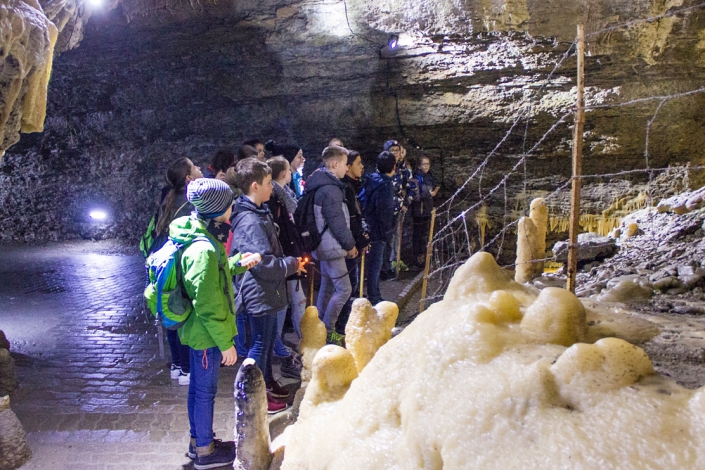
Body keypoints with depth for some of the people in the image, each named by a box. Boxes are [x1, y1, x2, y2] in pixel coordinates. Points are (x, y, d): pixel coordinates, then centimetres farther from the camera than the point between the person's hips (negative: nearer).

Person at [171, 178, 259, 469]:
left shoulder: (199, 237, 2)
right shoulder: (204, 250, -29)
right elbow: (208, 307, -26)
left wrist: (238, 264, 10)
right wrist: (226, 343, -19)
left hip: (197, 331, 9)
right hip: (207, 335, -9)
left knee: (198, 387, 22)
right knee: (205, 391, 8)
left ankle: (198, 440, 39)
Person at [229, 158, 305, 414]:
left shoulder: (259, 213, 8)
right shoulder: (250, 222, -26)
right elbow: (264, 263, -29)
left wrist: (290, 262, 6)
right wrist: (292, 264, -15)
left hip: (266, 291, 10)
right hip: (259, 293, -10)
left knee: (268, 337, 23)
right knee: (261, 343, 4)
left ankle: (267, 383, 40)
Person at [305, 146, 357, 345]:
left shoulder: (324, 184, 12)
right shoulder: (330, 189, -21)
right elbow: (337, 222, -21)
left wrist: (348, 243, 16)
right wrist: (350, 245, -9)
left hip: (325, 245, 11)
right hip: (332, 247, -11)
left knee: (327, 287, 16)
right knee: (344, 289, -5)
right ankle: (327, 331, 2)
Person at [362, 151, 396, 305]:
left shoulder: (372, 179, 7)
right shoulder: (385, 185, -18)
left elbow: (364, 202, 12)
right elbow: (384, 212, -21)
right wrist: (387, 232, -12)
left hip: (370, 227, 9)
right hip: (379, 230, -9)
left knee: (374, 262, 17)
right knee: (376, 263, 0)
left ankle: (374, 295, 28)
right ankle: (373, 298, 8)